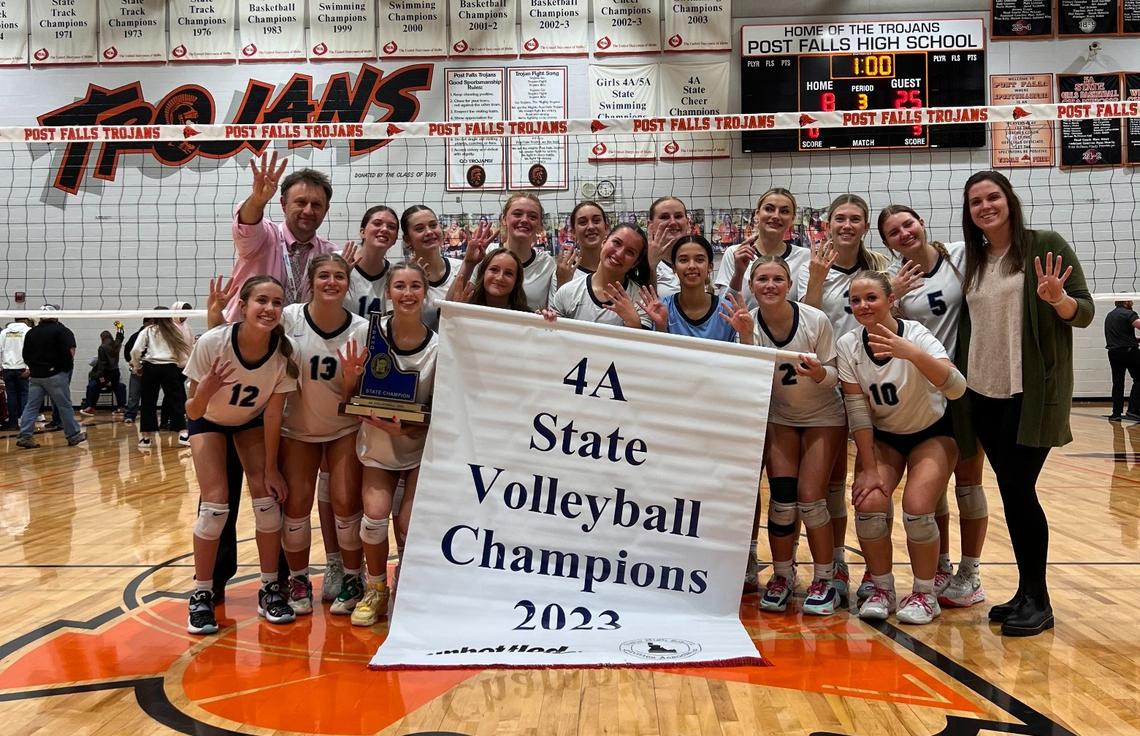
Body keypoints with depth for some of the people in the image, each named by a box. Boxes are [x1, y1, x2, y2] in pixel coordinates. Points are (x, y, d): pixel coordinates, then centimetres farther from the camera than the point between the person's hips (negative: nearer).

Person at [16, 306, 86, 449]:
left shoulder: (31, 332, 9)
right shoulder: (61, 330, -7)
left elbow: (25, 355, 9)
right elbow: (69, 351, -15)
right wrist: (68, 366, -1)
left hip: (35, 375, 5)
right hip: (55, 374, -5)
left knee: (31, 406, 7)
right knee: (64, 405, 3)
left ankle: (24, 436, 1)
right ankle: (73, 435, 9)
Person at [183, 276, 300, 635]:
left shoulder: (284, 352, -29)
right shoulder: (212, 343, -35)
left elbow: (273, 414, -18)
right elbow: (193, 412, -27)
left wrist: (270, 468, -13)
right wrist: (204, 391, -48)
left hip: (253, 420, 2)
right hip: (209, 420, -2)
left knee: (267, 496, -9)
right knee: (215, 504, -13)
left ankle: (270, 588, 7)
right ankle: (201, 595, 4)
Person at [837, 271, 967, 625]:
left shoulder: (916, 336, -25)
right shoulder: (848, 345, -15)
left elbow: (956, 388, -40)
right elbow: (857, 410, -12)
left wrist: (911, 353, -55)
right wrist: (868, 468, -14)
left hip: (931, 433, -3)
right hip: (882, 436, 3)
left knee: (917, 509, -21)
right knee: (869, 504, -18)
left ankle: (925, 594, 3)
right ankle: (882, 589, 5)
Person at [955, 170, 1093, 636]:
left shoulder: (1046, 246, -4)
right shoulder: (973, 261, 12)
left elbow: (1084, 313, -7)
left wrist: (1057, 298, -26)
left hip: (1033, 393, -5)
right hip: (983, 393, 5)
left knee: (1019, 490, -8)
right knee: (1011, 493, 8)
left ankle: (1038, 601, 5)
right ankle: (1026, 592, 18)